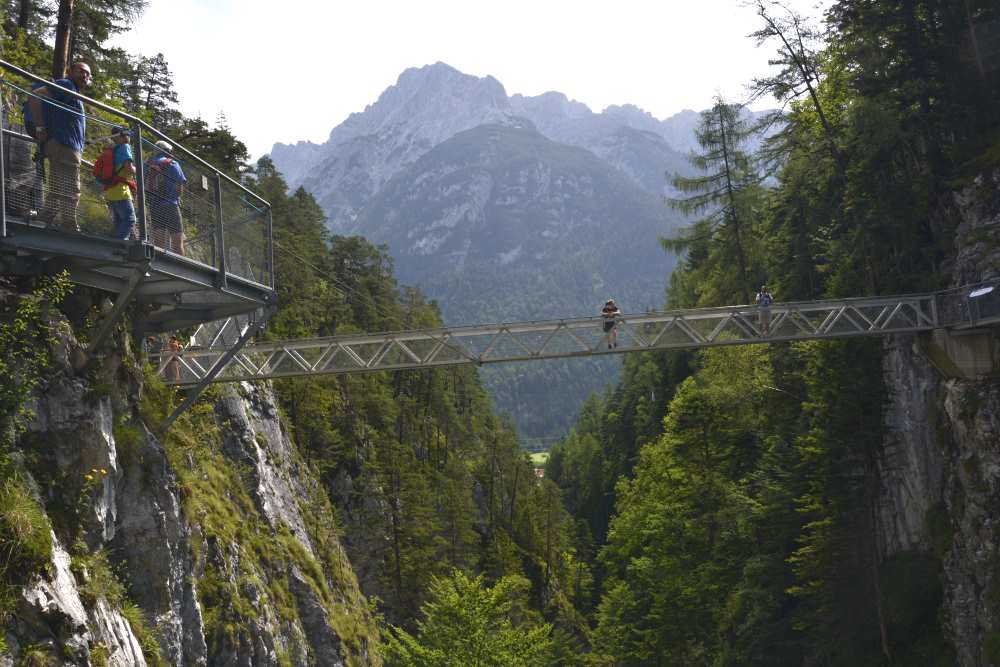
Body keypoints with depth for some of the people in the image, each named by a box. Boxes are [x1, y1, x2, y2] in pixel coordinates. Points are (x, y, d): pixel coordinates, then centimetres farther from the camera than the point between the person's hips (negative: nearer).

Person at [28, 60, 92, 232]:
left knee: (56, 191, 8)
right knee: (70, 192, -13)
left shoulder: (75, 94, 27)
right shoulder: (66, 85, -2)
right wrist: (40, 127, -15)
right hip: (64, 145, -10)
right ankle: (70, 230, -14)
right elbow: (35, 96, -14)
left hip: (67, 147, 10)